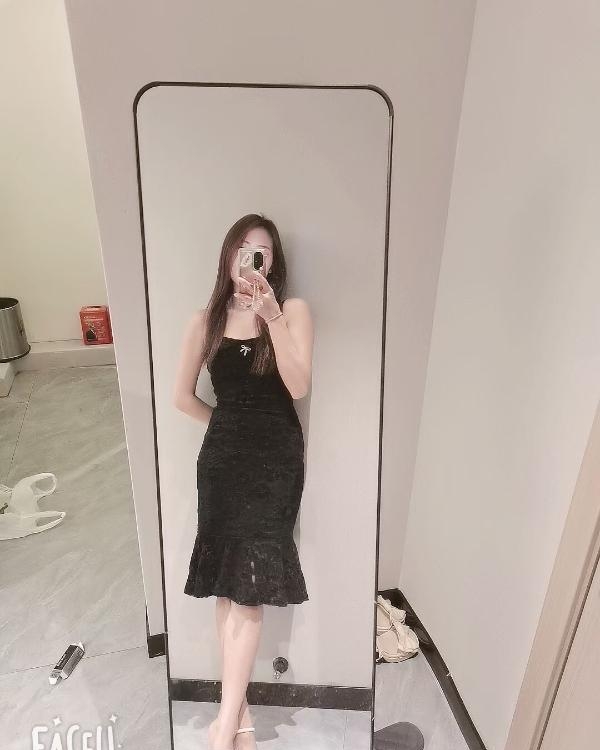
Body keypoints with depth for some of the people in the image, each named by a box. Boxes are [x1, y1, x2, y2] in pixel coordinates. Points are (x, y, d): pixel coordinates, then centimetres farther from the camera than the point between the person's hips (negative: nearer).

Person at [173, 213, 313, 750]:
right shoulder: (206, 321, 4)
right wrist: (230, 426, 9)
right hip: (222, 458, 3)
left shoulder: (293, 310, -3)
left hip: (276, 459, -2)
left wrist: (272, 317, -23)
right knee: (228, 585, 7)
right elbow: (183, 396, 11)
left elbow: (299, 387, -16)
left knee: (248, 585, -3)